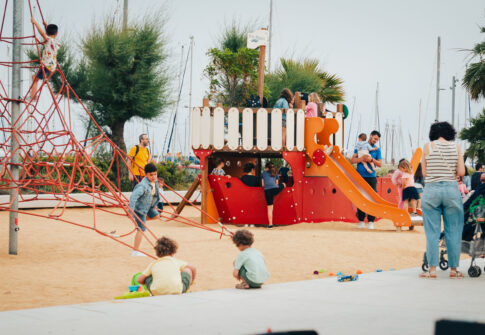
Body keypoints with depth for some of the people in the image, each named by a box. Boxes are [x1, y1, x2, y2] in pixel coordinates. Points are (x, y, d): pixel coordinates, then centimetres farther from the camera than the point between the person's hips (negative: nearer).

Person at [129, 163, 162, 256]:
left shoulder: (155, 181, -2)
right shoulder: (143, 185, -32)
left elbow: (156, 193, 18)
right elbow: (133, 196, -43)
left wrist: (155, 205, 27)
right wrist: (131, 209, -49)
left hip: (148, 206, 9)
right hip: (139, 208, -9)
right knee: (141, 229, -9)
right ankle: (135, 251, -5)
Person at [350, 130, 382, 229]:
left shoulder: (377, 149, 10)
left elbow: (380, 164, 6)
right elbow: (352, 160, 2)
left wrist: (371, 160, -12)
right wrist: (362, 159, -14)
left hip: (371, 177, 0)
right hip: (360, 176, 0)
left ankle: (371, 221, -2)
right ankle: (361, 221, 6)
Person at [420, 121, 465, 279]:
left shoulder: (428, 146, 0)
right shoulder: (456, 147, 3)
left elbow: (424, 172, 1)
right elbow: (461, 172, 1)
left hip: (431, 190, -1)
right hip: (452, 190, 1)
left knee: (432, 232, 3)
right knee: (453, 231, 7)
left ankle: (432, 269, 1)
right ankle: (454, 269, 10)